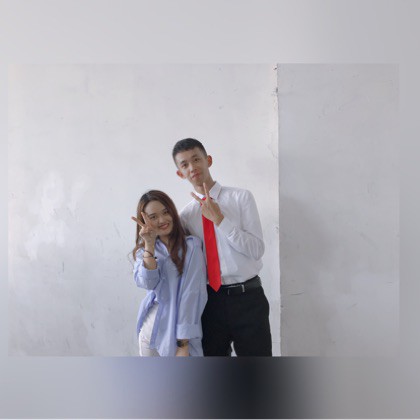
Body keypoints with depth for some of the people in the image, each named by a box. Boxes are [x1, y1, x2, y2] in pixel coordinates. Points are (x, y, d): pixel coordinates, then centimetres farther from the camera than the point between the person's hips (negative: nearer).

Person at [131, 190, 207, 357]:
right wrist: (149, 245, -19)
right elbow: (147, 283, -11)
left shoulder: (190, 246, -9)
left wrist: (183, 344, -16)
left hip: (178, 330, -4)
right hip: (149, 327, 5)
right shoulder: (143, 249, 6)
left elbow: (191, 294, -14)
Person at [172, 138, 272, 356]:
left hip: (247, 298, -2)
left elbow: (256, 250, -12)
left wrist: (220, 219, -18)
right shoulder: (186, 214, 5)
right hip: (210, 300, 3)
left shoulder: (241, 197, -3)